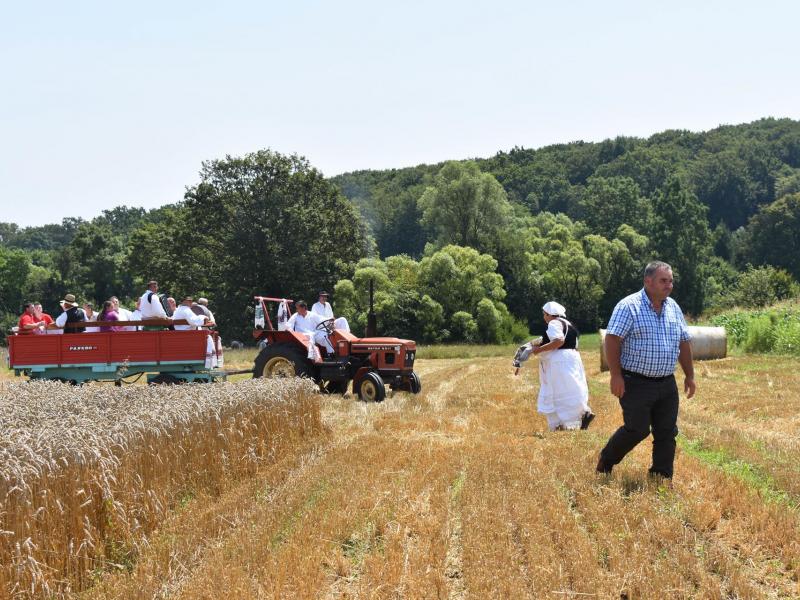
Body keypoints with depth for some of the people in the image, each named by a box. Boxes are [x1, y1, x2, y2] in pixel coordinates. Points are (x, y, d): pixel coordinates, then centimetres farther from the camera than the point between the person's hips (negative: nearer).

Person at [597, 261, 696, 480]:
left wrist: (690, 375, 15)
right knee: (637, 429, -4)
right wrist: (616, 375, -19)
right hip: (636, 384, -6)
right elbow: (612, 340, -15)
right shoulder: (629, 306, -11)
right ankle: (605, 462, 20)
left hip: (667, 384, 6)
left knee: (667, 433, 5)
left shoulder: (673, 307, 11)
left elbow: (684, 343, 18)